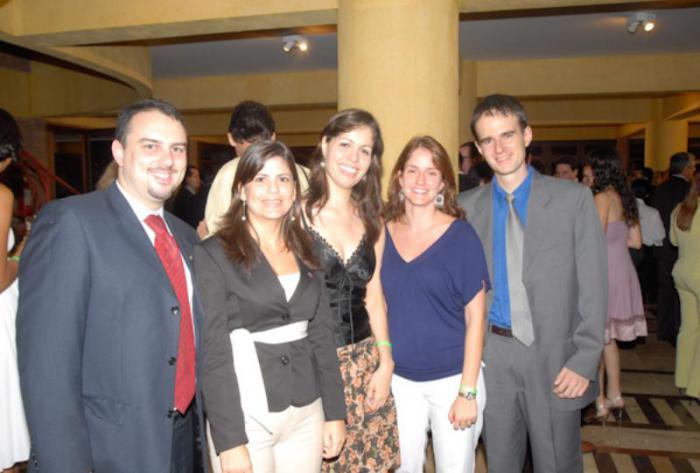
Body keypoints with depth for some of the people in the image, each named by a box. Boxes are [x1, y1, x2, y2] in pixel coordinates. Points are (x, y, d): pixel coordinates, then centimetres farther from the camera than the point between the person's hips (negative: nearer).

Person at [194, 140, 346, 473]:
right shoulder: (213, 254, -8)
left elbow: (322, 336, 9)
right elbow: (213, 353, -11)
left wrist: (335, 413, 6)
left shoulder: (305, 252, 7)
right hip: (246, 417, -4)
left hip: (307, 414, 5)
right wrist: (229, 441, -14)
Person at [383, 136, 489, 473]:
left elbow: (475, 318, -8)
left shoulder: (460, 235, -9)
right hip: (399, 380, 3)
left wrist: (468, 391, -11)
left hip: (452, 378, -2)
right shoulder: (382, 233, -1)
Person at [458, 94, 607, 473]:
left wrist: (585, 361, -10)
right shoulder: (467, 207, 2)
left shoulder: (573, 199, -3)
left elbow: (592, 287, -5)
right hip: (492, 355, 2)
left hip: (555, 356, -1)